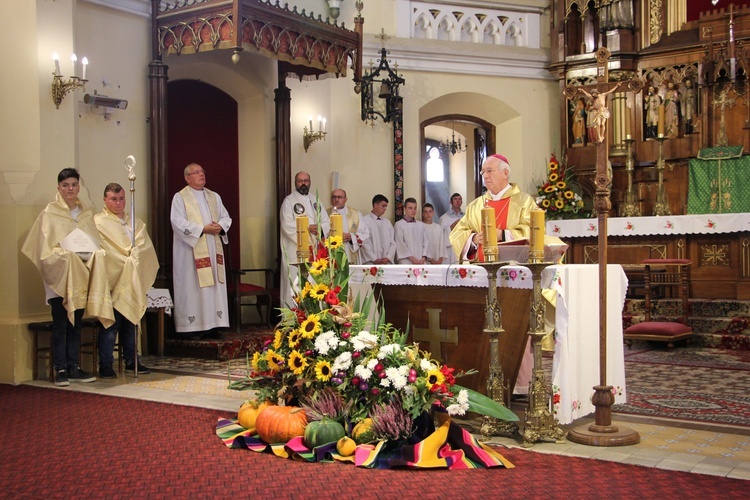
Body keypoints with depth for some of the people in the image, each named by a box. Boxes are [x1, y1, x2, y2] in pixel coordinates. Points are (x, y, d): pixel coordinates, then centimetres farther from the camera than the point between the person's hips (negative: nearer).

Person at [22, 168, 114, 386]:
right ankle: (60, 370, 0)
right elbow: (45, 247, -5)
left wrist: (91, 253, -5)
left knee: (76, 324, 7)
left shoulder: (87, 214, 12)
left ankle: (73, 368, 13)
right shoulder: (49, 213, -1)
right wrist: (65, 253, -17)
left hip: (82, 275, 4)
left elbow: (96, 243, 14)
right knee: (60, 325, -4)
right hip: (60, 275, -4)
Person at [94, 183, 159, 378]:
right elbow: (103, 251, -10)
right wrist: (128, 259, -10)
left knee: (130, 321, 9)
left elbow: (146, 247, 7)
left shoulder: (135, 222, 17)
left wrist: (132, 259, -9)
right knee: (111, 322, -7)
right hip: (112, 279, -5)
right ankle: (105, 365, -1)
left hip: (132, 281, 5)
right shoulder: (99, 222, 0)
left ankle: (131, 361, 17)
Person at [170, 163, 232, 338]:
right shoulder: (180, 197, 0)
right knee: (191, 288, -6)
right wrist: (203, 229, -17)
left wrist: (220, 226, -8)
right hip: (191, 250, -5)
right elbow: (178, 222, -12)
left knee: (213, 286, 3)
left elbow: (226, 217, 15)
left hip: (213, 250, 6)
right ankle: (189, 328, -4)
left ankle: (211, 326, 7)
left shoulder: (214, 197, 18)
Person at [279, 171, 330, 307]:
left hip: (314, 250, 5)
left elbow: (326, 222, 10)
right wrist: (307, 228, -17)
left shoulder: (315, 201, 18)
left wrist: (320, 229, -11)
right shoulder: (289, 201, 1)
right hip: (295, 251, -5)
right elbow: (287, 225, -12)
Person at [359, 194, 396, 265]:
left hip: (387, 262, 4)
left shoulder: (387, 222, 16)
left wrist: (388, 258, -4)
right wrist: (375, 259, -12)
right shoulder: (365, 221, -1)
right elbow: (364, 243, -7)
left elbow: (392, 243, 12)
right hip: (371, 262, -4)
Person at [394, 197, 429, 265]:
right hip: (407, 261, -4)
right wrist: (412, 258, -11)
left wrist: (424, 258, -4)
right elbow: (400, 244, -6)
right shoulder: (399, 224, 0)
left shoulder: (421, 225, 14)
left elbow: (426, 241, 10)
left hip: (421, 262, 4)